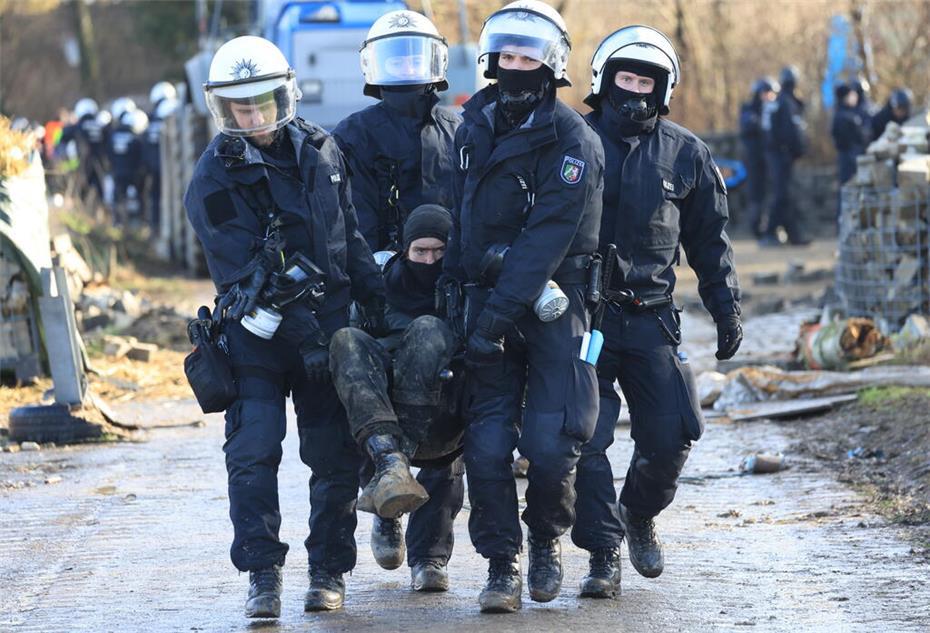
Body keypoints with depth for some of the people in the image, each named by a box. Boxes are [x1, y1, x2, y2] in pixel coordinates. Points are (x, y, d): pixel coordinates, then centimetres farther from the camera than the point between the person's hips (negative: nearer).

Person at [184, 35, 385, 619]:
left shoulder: (320, 149, 5)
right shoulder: (215, 179, -9)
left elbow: (351, 236, 15)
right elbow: (244, 271, -15)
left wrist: (381, 300, 12)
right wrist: (303, 335, -21)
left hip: (329, 322, 3)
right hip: (259, 330, -3)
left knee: (335, 456, 3)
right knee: (253, 452, -12)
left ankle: (330, 571, 15)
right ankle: (263, 575, -5)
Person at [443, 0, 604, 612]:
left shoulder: (572, 139, -10)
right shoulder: (475, 126, 10)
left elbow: (548, 235, -18)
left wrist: (502, 308, -24)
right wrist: (452, 286, 13)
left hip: (553, 302, -5)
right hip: (488, 297, 5)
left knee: (550, 442, -9)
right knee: (488, 442, -3)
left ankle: (547, 540, 18)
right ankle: (503, 565, 6)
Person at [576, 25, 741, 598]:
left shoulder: (685, 154, 9)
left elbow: (709, 238, 16)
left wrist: (726, 305, 10)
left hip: (651, 318, 2)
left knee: (671, 436, -2)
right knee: (586, 439, -8)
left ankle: (640, 517, 27)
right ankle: (605, 555, 0)